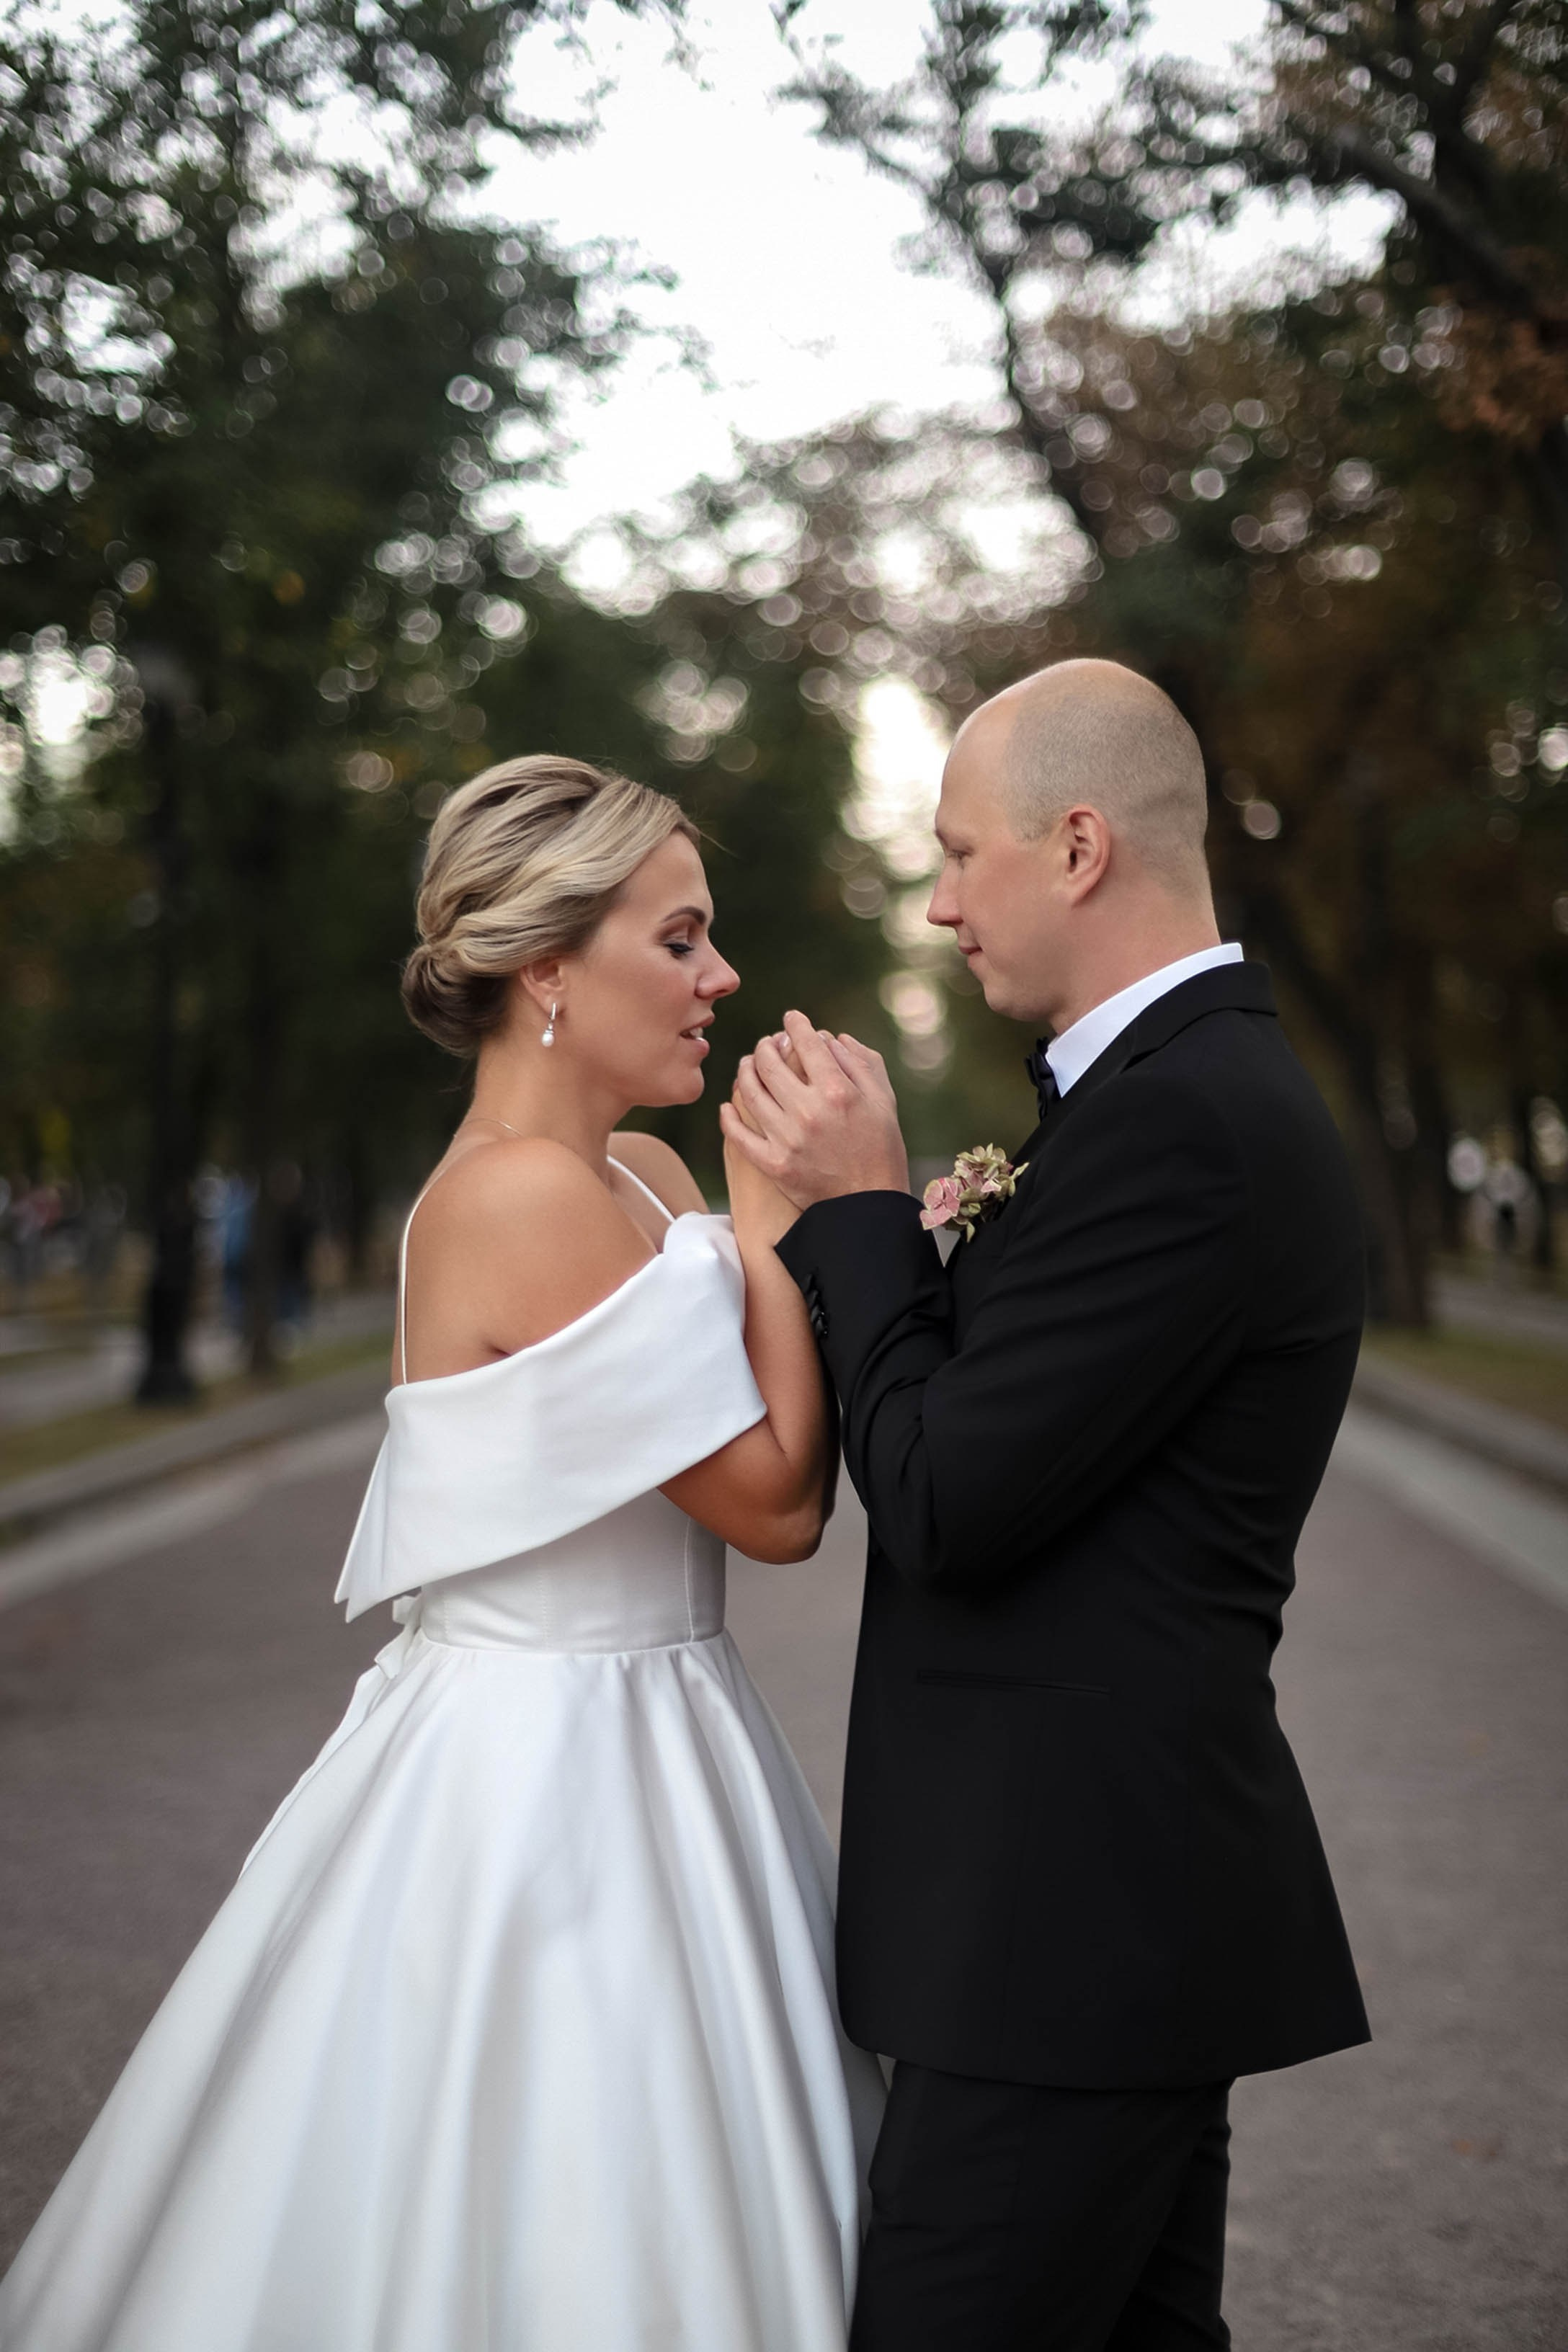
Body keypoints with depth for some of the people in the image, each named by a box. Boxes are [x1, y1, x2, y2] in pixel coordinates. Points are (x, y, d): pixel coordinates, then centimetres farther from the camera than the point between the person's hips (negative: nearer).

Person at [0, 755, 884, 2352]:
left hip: (625, 1747, 9)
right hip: (546, 1782, -9)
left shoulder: (640, 1182, 7)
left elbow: (779, 1452, 5)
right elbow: (778, 1503, -17)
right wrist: (783, 1206, -12)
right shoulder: (533, 1198, -21)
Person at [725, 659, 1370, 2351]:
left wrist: (861, 1211, -10)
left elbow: (949, 1508, -20)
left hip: (1078, 1907, -10)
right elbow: (1019, 1436, 13)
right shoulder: (1212, 1084, 12)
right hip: (1130, 1885, 10)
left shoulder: (1180, 1117, -21)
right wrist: (863, 1220, 1)